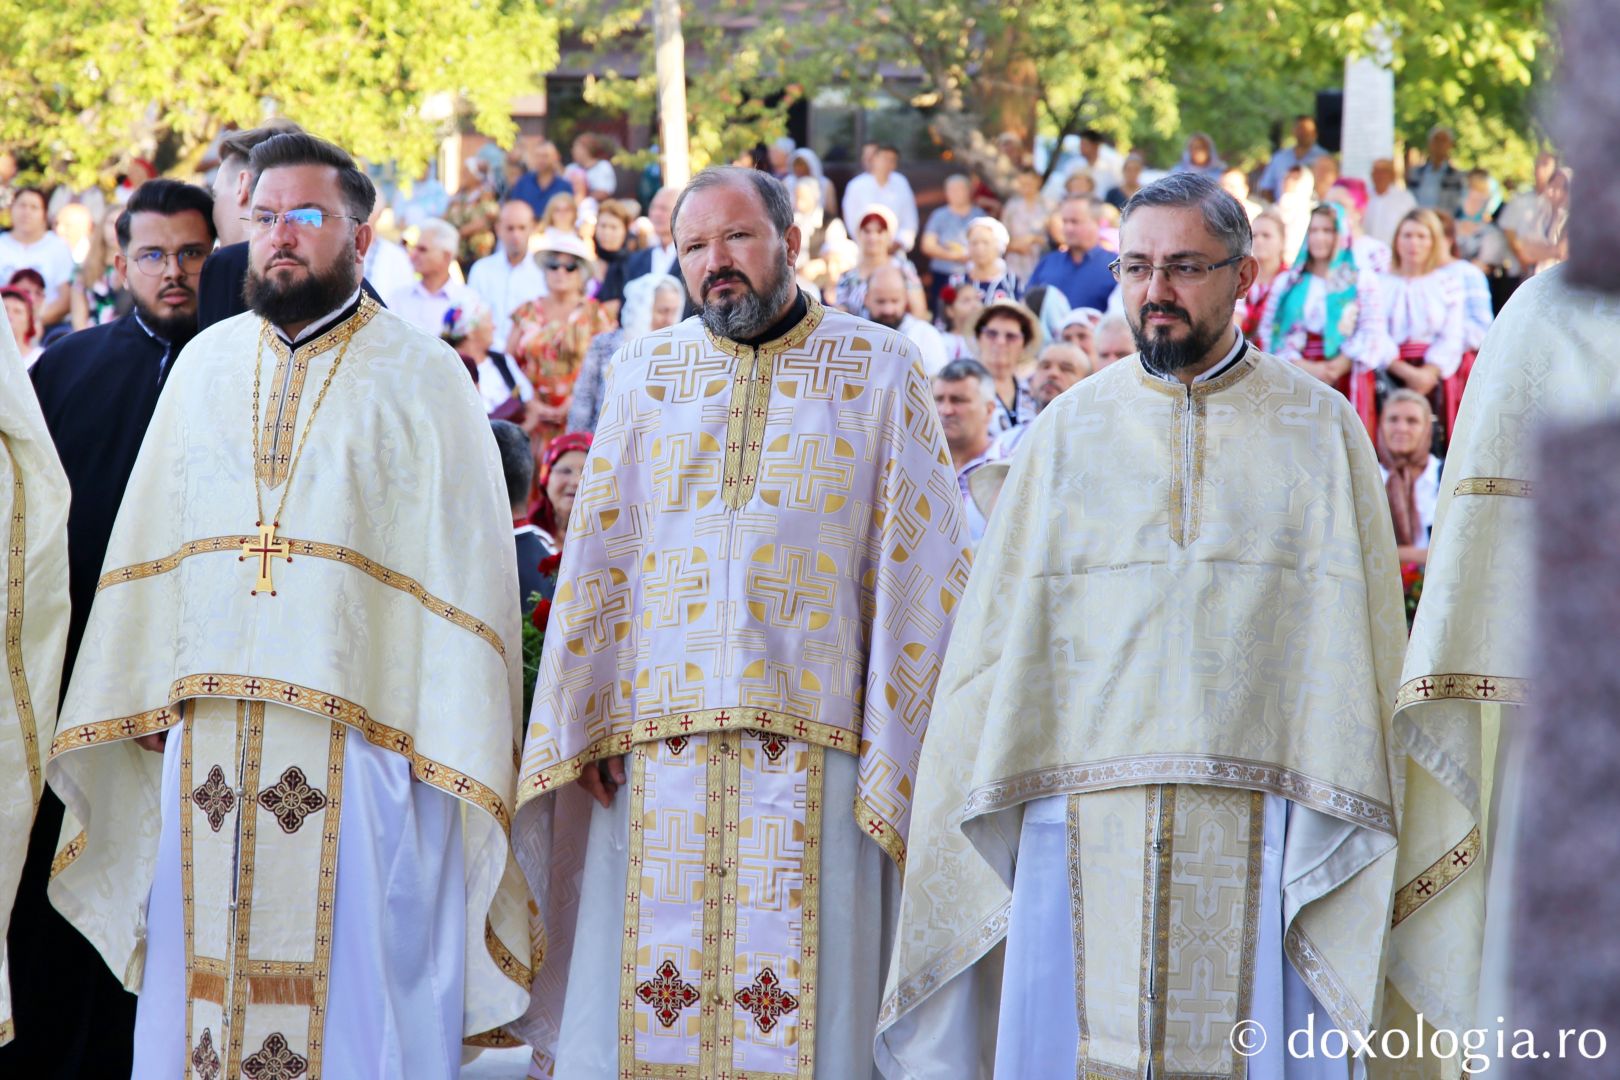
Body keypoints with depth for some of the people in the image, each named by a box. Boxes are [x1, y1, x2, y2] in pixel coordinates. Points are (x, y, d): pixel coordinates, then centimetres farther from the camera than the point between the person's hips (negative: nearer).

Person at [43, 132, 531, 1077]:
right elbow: (151, 544, 16)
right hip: (210, 740, 4)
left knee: (355, 996, -2)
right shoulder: (208, 364, 14)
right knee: (200, 993, 6)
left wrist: (451, 750, -9)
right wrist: (147, 701, 7)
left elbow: (464, 568, -3)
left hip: (360, 741, -4)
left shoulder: (422, 377, 1)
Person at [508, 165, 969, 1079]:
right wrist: (580, 727, 2)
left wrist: (896, 749, -7)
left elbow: (918, 569, 1)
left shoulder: (881, 371, 6)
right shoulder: (648, 372, 14)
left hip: (812, 746, -2)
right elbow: (597, 557, 12)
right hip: (656, 744, 3)